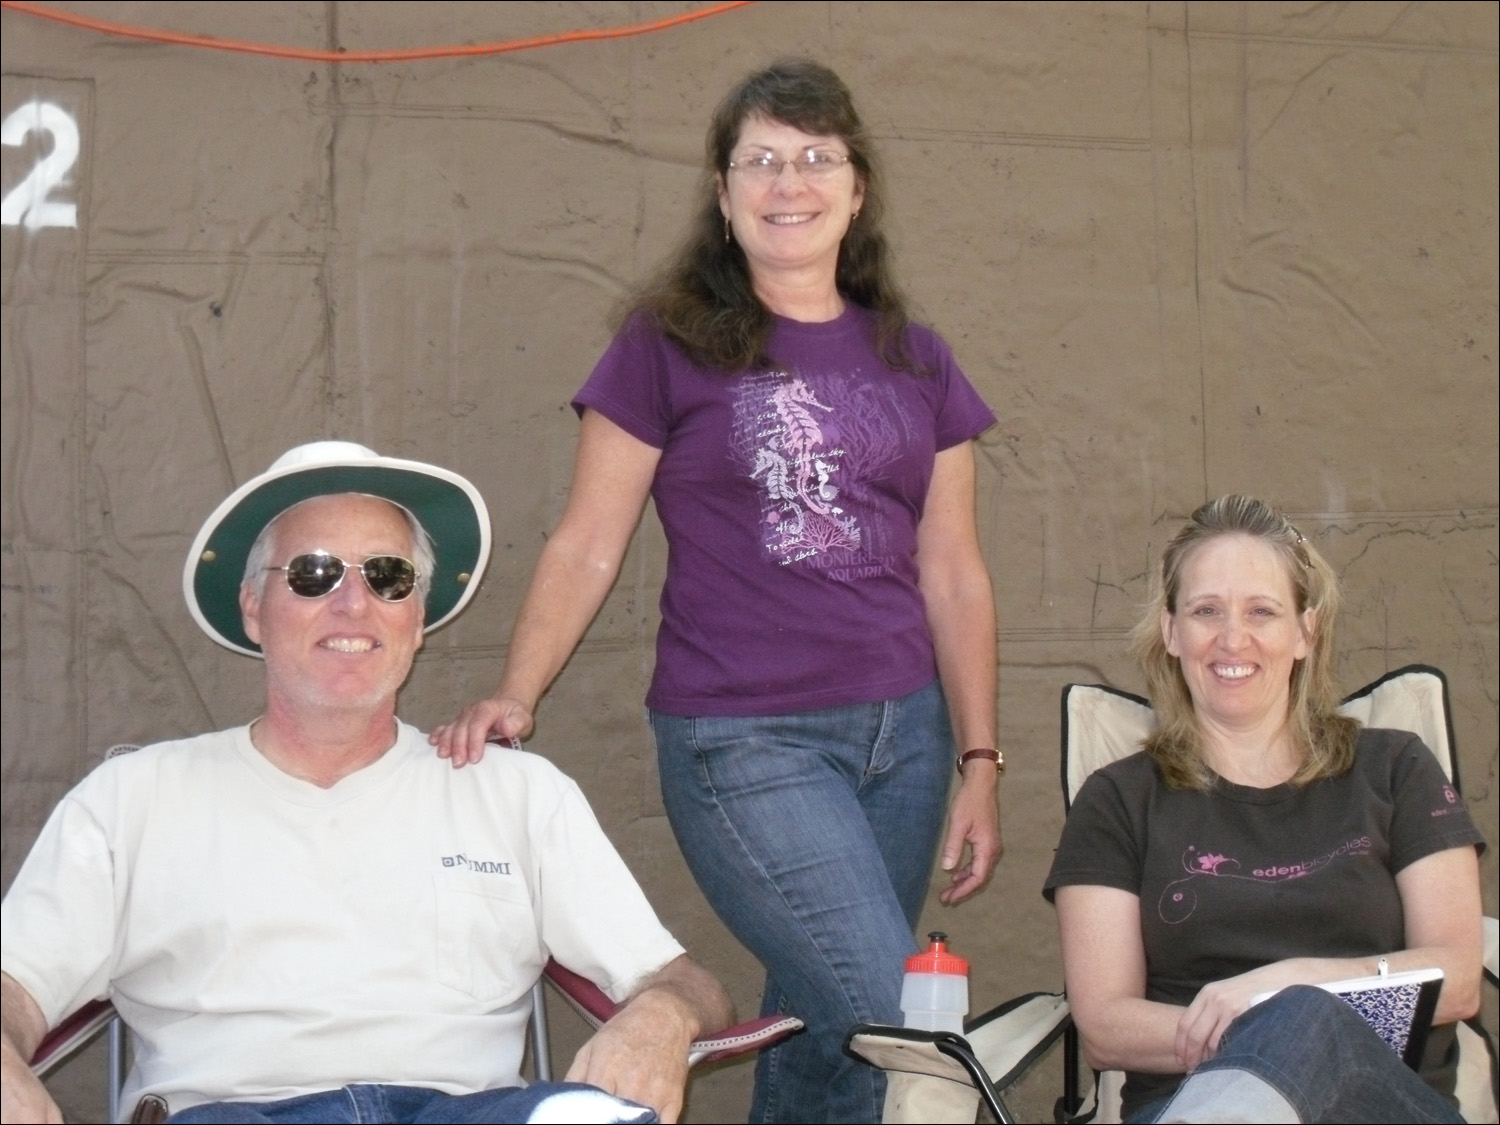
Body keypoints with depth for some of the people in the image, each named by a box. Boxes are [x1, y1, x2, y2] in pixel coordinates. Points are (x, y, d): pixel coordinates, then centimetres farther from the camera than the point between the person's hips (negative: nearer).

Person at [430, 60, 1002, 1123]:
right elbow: (587, 549, -2)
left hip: (904, 730, 5)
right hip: (742, 742, -4)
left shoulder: (913, 361, 10)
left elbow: (952, 575, 11)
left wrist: (979, 761, 7)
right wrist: (515, 696, -16)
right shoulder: (668, 348, -1)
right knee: (897, 1026, -10)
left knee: (819, 1026, 11)